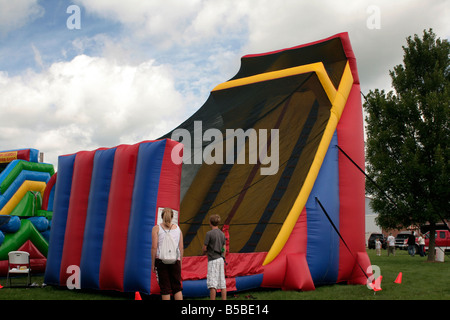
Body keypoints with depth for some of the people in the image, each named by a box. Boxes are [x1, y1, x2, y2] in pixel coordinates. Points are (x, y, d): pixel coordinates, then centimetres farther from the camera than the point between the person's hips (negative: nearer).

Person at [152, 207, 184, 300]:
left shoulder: (156, 228, 2)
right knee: (177, 287, 9)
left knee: (165, 288, 3)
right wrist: (180, 263, 15)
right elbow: (181, 248, 7)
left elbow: (154, 247, -5)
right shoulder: (178, 228, 10)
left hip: (161, 259, -2)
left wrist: (153, 264, 0)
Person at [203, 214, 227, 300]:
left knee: (212, 284, -6)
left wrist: (205, 252, 15)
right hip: (221, 259, 7)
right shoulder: (222, 234, 10)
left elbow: (204, 249, -7)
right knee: (222, 283, 8)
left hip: (213, 260, -7)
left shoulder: (209, 233, -9)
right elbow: (224, 249, 13)